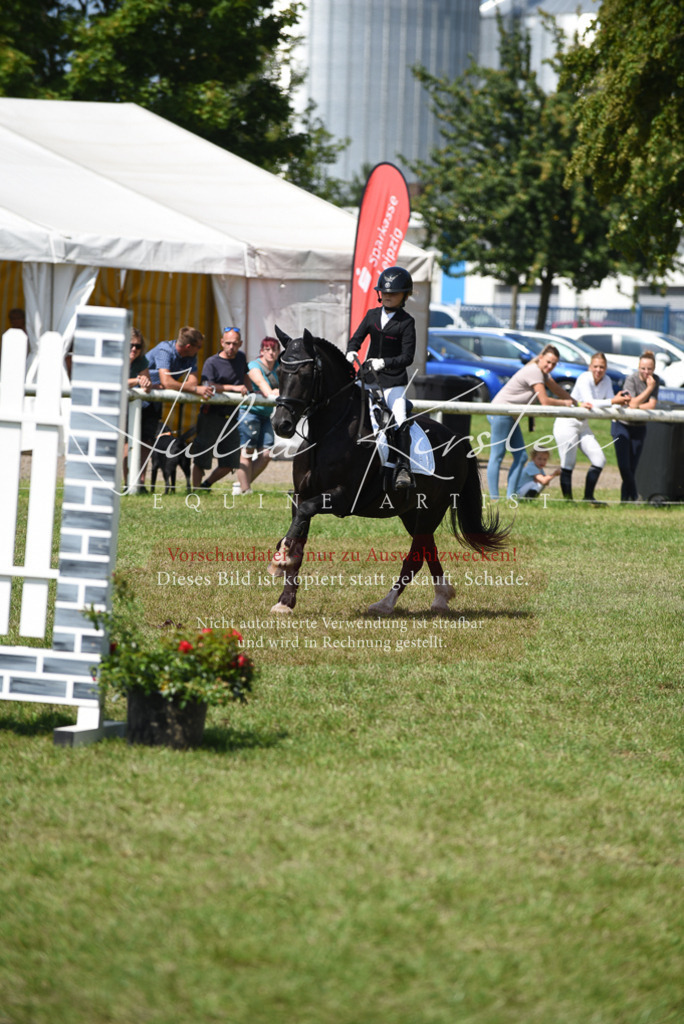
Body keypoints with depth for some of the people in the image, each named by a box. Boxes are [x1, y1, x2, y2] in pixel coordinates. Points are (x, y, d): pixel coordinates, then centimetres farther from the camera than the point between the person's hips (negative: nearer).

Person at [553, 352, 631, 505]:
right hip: (567, 423, -7)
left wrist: (621, 401, -24)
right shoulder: (584, 378, -19)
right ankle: (568, 500, -2)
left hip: (583, 425, 7)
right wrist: (613, 401, -33)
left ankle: (588, 497, 9)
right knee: (568, 464, -8)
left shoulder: (606, 381, 2)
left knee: (599, 459, 0)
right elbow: (590, 403, -28)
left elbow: (611, 405, -2)